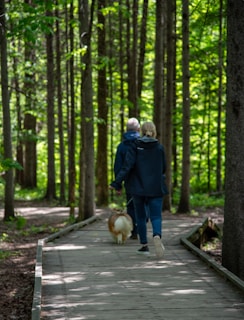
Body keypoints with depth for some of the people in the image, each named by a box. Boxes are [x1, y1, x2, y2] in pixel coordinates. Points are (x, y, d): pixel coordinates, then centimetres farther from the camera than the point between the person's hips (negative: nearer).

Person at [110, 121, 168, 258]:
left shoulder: (135, 147, -3)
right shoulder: (159, 148, -1)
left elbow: (127, 166, -12)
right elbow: (163, 168, 8)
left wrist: (117, 183, -12)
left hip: (138, 188, 0)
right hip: (156, 188, 0)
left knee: (141, 217, 14)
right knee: (156, 216, -3)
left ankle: (144, 245, 18)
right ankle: (157, 235, -33)